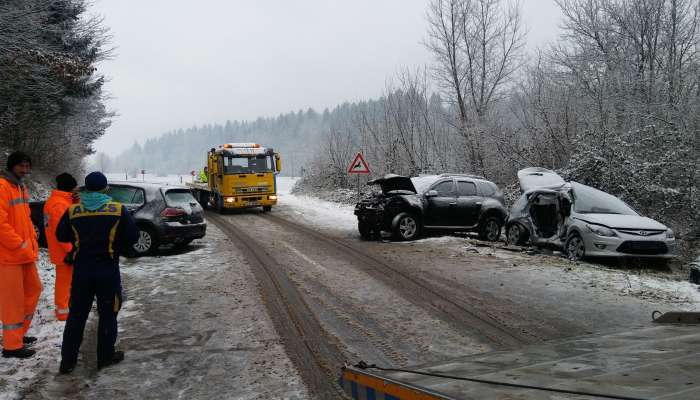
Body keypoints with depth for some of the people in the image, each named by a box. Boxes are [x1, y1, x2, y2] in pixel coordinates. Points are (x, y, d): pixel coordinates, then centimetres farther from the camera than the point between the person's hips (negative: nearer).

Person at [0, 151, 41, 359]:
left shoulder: (21, 187, 15)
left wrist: (32, 244, 9)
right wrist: (21, 246, -19)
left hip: (26, 253, 10)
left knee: (33, 290, 18)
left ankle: (19, 333, 31)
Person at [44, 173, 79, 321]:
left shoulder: (58, 201, 12)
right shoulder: (59, 204, -22)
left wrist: (75, 202, -2)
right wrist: (70, 250, -23)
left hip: (62, 250, 10)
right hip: (65, 251, -10)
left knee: (64, 279, 21)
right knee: (65, 280, 0)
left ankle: (61, 306, 32)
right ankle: (63, 310, 8)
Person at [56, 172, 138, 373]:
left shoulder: (72, 211, -3)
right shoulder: (118, 210, -9)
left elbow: (62, 236, 7)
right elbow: (132, 236, -7)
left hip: (81, 270, 3)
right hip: (108, 271, -2)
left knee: (76, 314, 12)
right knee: (107, 314, 9)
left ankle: (67, 360, 15)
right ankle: (105, 356, 16)